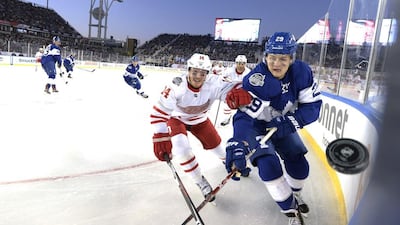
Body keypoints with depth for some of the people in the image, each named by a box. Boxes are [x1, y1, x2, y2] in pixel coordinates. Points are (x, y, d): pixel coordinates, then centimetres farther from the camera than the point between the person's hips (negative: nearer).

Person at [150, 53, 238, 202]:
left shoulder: (213, 83, -30)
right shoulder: (176, 87, -35)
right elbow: (158, 113, -30)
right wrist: (160, 138, -35)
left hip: (199, 119, 3)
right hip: (177, 119, -2)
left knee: (216, 145, 11)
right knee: (182, 148, -24)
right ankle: (200, 182, -2)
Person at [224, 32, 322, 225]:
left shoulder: (301, 72, -19)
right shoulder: (255, 80, -31)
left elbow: (313, 105, -14)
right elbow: (244, 116, -36)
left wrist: (290, 121, -29)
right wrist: (237, 145, -50)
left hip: (283, 125, 4)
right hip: (256, 126, -4)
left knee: (299, 165, 4)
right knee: (268, 164, -20)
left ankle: (295, 194, 39)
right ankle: (290, 209, 4)